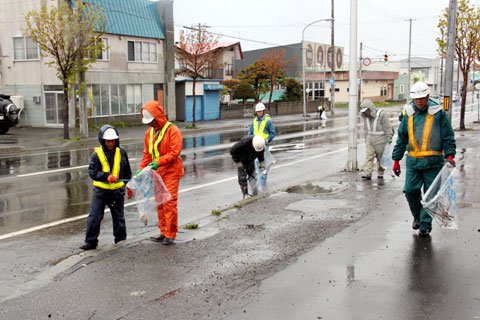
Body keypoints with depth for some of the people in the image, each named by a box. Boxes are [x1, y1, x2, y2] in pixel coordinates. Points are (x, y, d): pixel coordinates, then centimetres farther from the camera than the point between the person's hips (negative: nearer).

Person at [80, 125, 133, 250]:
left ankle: (121, 241, 26)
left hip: (117, 190, 2)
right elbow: (92, 171, -13)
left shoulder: (121, 152, 1)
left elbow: (127, 171, 12)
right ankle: (91, 242, 10)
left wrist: (129, 186, 12)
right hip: (100, 190, -2)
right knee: (94, 216, -2)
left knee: (119, 217, 12)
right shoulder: (97, 154, -7)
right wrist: (106, 176, -26)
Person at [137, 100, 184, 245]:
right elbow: (147, 154, 17)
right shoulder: (149, 132, 12)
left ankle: (170, 234, -1)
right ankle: (163, 232, 20)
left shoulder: (172, 130, -10)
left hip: (171, 172, -7)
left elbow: (174, 152, -17)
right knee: (159, 203, 10)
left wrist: (158, 162, -25)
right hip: (157, 172, 7)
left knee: (169, 202, -8)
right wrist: (141, 169, 4)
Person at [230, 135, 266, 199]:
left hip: (250, 161, 4)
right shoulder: (244, 142, -38)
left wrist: (262, 163, -7)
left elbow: (261, 153, 3)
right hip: (241, 161, -4)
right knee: (242, 178, -4)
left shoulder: (262, 143, -21)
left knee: (252, 176, 2)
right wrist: (238, 163, -23)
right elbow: (232, 151, -26)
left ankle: (255, 194, 4)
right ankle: (245, 195, 6)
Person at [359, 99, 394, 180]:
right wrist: (366, 139, 21)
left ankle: (380, 172, 22)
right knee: (369, 156, -6)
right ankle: (367, 173, -10)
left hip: (380, 140, -4)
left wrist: (389, 138, -10)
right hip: (370, 140, 4)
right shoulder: (366, 116, 4)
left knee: (381, 157, 8)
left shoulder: (382, 114, -13)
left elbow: (388, 127, -10)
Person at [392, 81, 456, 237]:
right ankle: (417, 216, 24)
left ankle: (425, 224, 13)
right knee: (410, 190, -2)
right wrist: (396, 159, 11)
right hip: (413, 161, 3)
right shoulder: (409, 115, 9)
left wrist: (449, 155, -12)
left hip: (433, 161, -3)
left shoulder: (438, 113, -2)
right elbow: (401, 138, 14)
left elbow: (448, 137, 1)